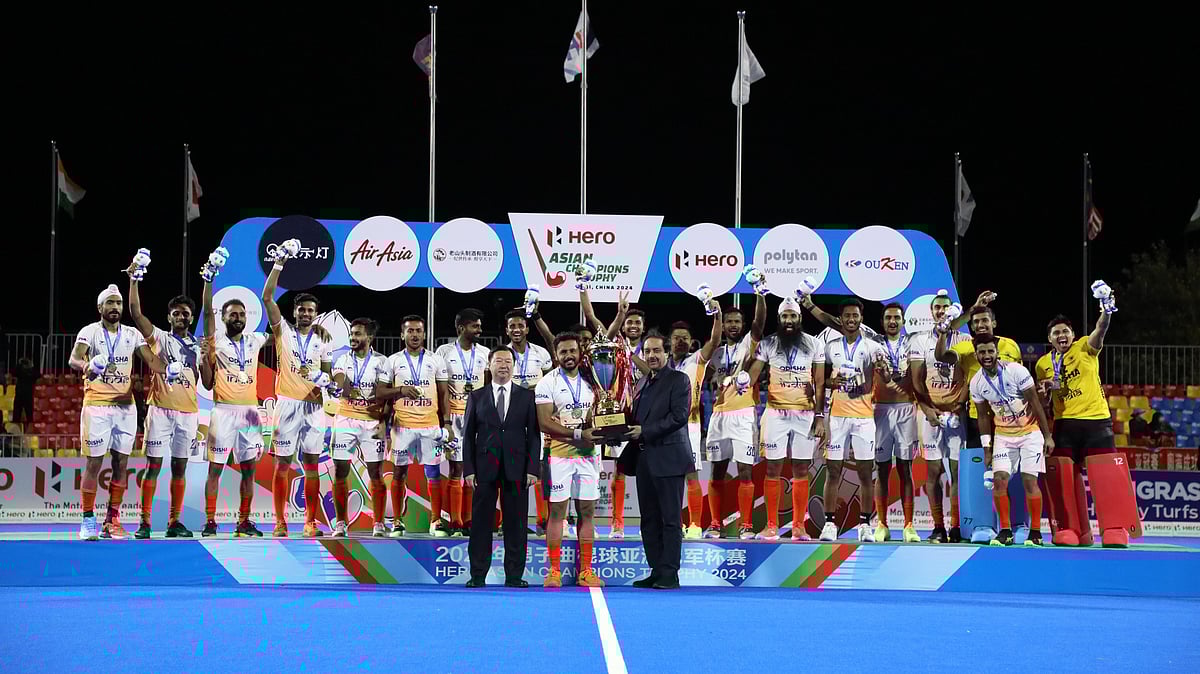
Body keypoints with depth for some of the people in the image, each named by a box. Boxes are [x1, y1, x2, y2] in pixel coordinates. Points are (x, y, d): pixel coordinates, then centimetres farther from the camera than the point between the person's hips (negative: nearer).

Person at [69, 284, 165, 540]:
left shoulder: (132, 334, 10)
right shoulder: (90, 332, -4)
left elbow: (151, 359, 4)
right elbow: (74, 359, -19)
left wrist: (168, 370, -18)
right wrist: (88, 367, -42)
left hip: (125, 406, 4)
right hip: (96, 405, -4)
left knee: (121, 463, 4)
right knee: (94, 463, -4)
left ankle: (112, 520, 11)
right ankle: (88, 520, 2)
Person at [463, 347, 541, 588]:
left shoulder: (527, 396, 9)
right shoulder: (476, 397, 10)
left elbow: (534, 434, 6)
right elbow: (468, 435, 8)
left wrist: (532, 468, -4)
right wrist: (468, 469, -2)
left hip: (516, 468, 0)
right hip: (485, 467, 0)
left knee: (516, 523, 1)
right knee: (481, 522, 0)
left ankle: (514, 575, 5)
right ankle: (478, 575, 3)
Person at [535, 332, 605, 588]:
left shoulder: (591, 380, 11)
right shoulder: (547, 383, -5)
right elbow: (545, 423, -13)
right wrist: (578, 434, -18)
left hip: (587, 454, 5)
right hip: (560, 455, -4)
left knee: (588, 512, 4)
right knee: (557, 512, -2)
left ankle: (586, 571, 8)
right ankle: (554, 571, 2)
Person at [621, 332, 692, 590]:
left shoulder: (678, 380, -3)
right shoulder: (643, 382, 19)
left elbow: (679, 416, -14)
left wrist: (644, 431, -15)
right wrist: (630, 430, 2)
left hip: (667, 458, -8)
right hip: (645, 459, 8)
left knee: (670, 519, -5)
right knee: (649, 520, 8)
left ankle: (669, 575, -5)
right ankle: (656, 571, 12)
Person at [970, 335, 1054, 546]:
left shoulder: (1016, 371, -17)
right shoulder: (976, 383, -4)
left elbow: (1035, 403, -11)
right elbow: (983, 416, 7)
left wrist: (1047, 435, -11)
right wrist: (987, 449, 5)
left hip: (1029, 432, -3)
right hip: (1003, 435, 4)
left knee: (1029, 481, -9)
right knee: (999, 480, -9)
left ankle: (1035, 532, 1)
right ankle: (1005, 531, 1)